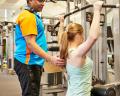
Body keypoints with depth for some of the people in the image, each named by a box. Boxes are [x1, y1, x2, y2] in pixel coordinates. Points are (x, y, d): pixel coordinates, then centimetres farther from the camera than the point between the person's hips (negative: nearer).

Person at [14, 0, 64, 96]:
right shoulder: (28, 16, -16)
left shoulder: (33, 15, 16)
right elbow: (30, 43, -23)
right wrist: (51, 59, -27)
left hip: (33, 62, 10)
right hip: (28, 63, -10)